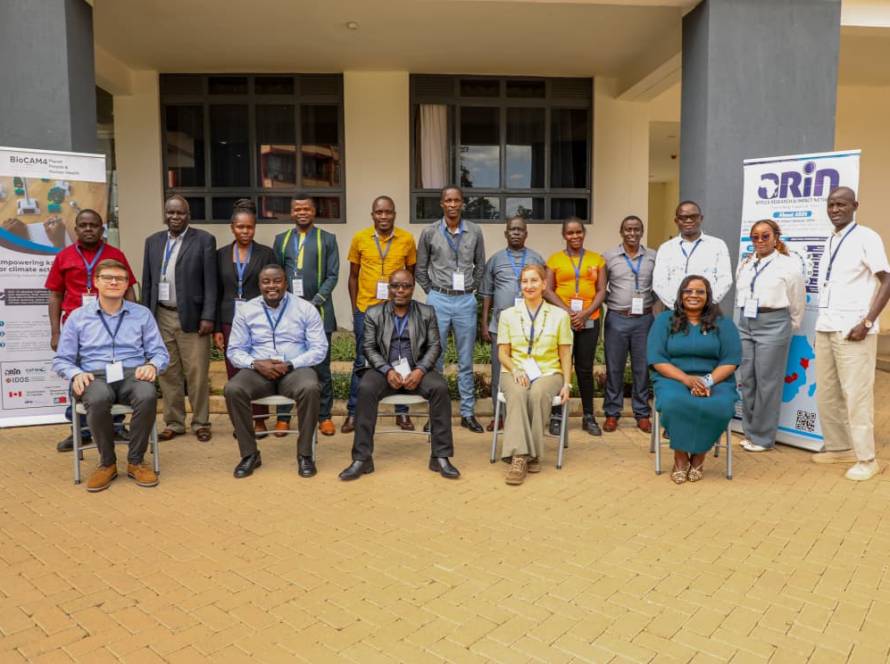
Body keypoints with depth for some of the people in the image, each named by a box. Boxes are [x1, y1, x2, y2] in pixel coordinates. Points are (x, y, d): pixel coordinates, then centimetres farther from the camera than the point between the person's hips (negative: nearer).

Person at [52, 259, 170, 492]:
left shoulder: (142, 314, 13)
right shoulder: (78, 317, 12)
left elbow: (160, 353, 10)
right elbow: (61, 360, 12)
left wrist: (152, 365, -14)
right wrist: (76, 374, -10)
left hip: (132, 374, 1)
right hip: (94, 376, 0)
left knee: (148, 395, -37)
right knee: (99, 399, -38)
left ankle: (136, 461, -15)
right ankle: (107, 463, -13)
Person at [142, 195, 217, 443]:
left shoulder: (204, 240, -1)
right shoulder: (153, 241, 12)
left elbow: (210, 282, -5)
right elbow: (147, 282, 13)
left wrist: (208, 317, -11)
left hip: (192, 317, -4)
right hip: (161, 316, 4)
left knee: (197, 373, -1)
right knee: (168, 373, 8)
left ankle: (200, 423, 11)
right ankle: (174, 423, 19)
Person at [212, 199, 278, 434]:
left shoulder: (266, 253, 2)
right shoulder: (221, 254, 8)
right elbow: (217, 293, 8)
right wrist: (216, 328, 3)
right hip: (230, 322, 2)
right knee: (234, 373, 4)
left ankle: (259, 420, 12)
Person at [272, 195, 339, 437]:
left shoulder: (327, 239, 6)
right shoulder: (281, 239, 14)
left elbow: (332, 276, 0)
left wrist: (314, 302, -10)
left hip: (318, 309, -2)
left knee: (321, 364, 1)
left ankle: (324, 416, 10)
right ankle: (283, 416, 12)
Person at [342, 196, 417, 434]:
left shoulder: (407, 239, 0)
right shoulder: (359, 238, 1)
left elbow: (411, 274, 10)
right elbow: (353, 276, 7)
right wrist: (355, 309, 3)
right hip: (366, 309, 0)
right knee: (362, 362, 6)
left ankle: (402, 412, 19)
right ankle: (353, 413, 16)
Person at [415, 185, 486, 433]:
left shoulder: (474, 232, 2)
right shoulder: (430, 232, 0)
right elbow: (421, 268, 9)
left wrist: (471, 289, 8)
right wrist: (432, 292, 6)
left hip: (465, 301, 1)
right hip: (438, 300, -1)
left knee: (466, 361, 7)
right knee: (435, 359, 5)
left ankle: (468, 413, 17)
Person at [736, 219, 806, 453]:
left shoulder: (789, 264, -4)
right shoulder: (744, 264, 12)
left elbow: (797, 301, 2)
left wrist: (790, 327, 8)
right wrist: (745, 318, 17)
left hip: (773, 324, -5)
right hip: (745, 323, 6)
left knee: (767, 381, -1)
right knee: (746, 380, 8)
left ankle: (763, 437, 9)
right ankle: (750, 432, 20)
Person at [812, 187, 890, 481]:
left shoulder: (866, 238, -5)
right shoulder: (829, 242, 15)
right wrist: (823, 323, 12)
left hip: (853, 329, -7)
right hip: (825, 328, 7)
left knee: (856, 395, -3)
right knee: (826, 394, 10)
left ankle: (866, 459, 7)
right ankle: (839, 447, 23)